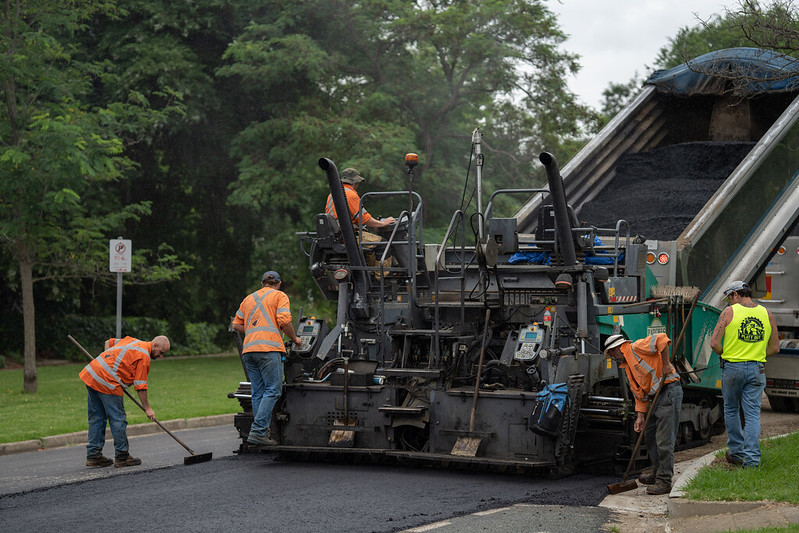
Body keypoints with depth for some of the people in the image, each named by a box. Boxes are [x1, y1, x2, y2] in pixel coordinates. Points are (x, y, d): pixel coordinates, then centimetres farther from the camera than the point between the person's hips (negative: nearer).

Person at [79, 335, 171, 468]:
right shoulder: (144, 356, -8)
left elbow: (109, 342, 29)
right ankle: (122, 457, 4)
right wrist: (147, 408, -1)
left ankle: (93, 456, 16)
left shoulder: (133, 341, 18)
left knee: (97, 417, 13)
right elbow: (140, 385, -8)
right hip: (106, 382, -9)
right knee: (118, 420, -1)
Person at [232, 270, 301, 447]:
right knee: (273, 390, -7)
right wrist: (294, 338, 7)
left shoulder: (249, 298, 25)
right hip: (269, 349, -6)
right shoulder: (279, 296, 8)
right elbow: (284, 320, -6)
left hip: (249, 349, 6)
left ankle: (263, 432, 4)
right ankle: (258, 431, -17)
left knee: (258, 393, 7)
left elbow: (237, 324, 21)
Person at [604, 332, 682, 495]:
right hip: (658, 396, 10)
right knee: (650, 433, 20)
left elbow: (662, 339, -22)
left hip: (670, 389, -10)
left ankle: (664, 481, -7)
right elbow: (640, 393, 20)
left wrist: (666, 363, -20)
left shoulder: (636, 348, -7)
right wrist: (640, 416, 11)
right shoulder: (627, 366, 21)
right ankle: (657, 471, 35)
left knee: (664, 440, -10)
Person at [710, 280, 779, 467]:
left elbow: (714, 343, -10)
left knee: (731, 410, 15)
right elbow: (774, 348, 10)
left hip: (732, 368, -2)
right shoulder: (767, 314, 5)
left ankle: (737, 451, 22)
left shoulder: (729, 312, -6)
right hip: (757, 370, 2)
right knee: (753, 414, 3)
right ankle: (752, 458, -5)